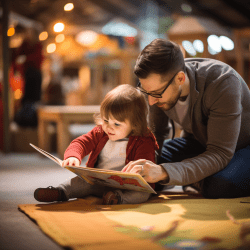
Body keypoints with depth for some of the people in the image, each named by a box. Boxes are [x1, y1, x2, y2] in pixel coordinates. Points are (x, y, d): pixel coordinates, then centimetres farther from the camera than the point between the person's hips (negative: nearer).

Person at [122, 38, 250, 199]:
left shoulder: (222, 82, -34)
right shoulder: (159, 83, -16)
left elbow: (220, 154, -38)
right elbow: (158, 134, 1)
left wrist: (164, 172, -51)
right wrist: (143, 162, -21)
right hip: (200, 143, 6)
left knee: (218, 187, -37)